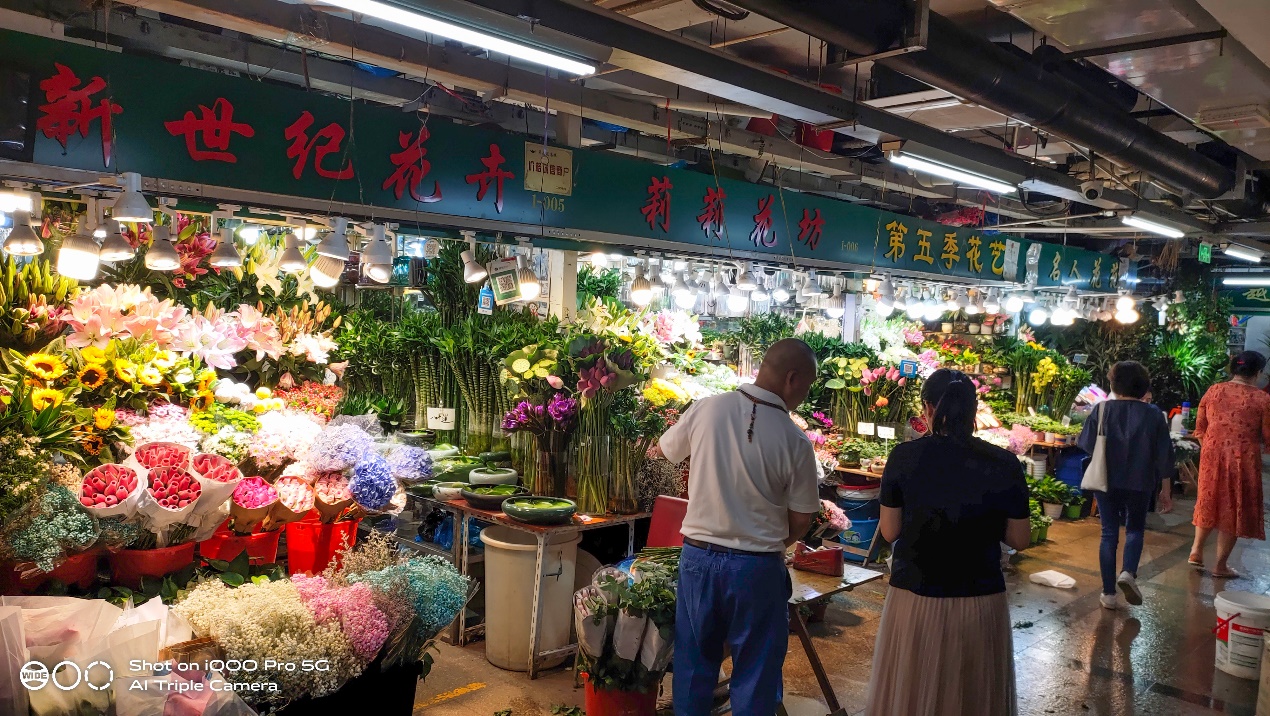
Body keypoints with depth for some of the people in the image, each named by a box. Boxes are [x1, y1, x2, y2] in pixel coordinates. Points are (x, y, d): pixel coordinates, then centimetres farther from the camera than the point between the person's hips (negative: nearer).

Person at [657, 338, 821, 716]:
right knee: (755, 670, 13)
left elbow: (666, 450, 10)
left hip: (698, 555, 3)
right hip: (756, 566, -2)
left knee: (695, 659, 18)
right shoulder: (795, 441, -14)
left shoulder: (707, 408, -9)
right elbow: (801, 521, -4)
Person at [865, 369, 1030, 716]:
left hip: (914, 599, 0)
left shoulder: (903, 457, -10)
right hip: (980, 602, 1)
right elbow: (1019, 540, 0)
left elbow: (890, 532, -2)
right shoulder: (1004, 464, -9)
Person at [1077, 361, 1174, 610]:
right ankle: (1128, 572, -5)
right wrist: (1166, 491, 5)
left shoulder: (1101, 410, -6)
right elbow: (1164, 456, -3)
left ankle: (1109, 593, 9)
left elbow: (1086, 446, -1)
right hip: (1140, 483, 0)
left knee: (1109, 533, 8)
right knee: (1135, 529, 20)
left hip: (1106, 481, 0)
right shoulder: (1154, 415, -5)